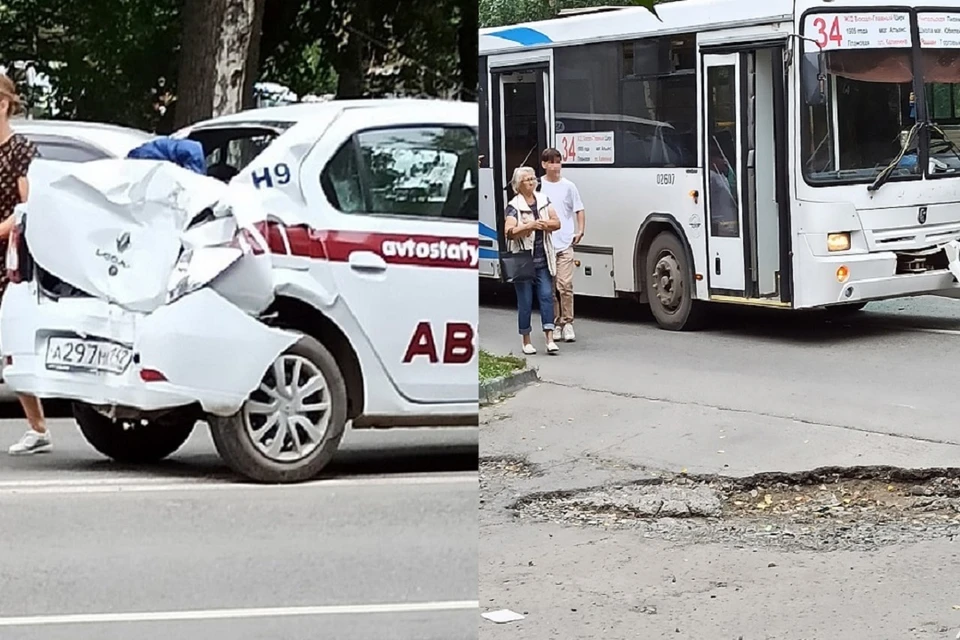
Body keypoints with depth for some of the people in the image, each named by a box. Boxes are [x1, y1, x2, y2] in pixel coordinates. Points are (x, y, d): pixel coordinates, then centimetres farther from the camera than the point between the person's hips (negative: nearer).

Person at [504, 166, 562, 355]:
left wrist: (545, 224, -14)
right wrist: (529, 226, -25)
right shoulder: (513, 206, -4)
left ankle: (550, 339, -6)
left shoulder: (544, 201, 10)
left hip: (543, 260, 3)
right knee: (525, 301, 2)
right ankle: (526, 342, 12)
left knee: (546, 296, -4)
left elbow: (557, 223, 5)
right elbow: (509, 232, -14)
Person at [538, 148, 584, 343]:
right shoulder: (538, 186, 4)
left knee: (565, 284, -9)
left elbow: (579, 210, 10)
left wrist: (580, 230, -3)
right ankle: (555, 323, 11)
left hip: (565, 244, -1)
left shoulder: (568, 186, 6)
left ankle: (568, 323, -2)